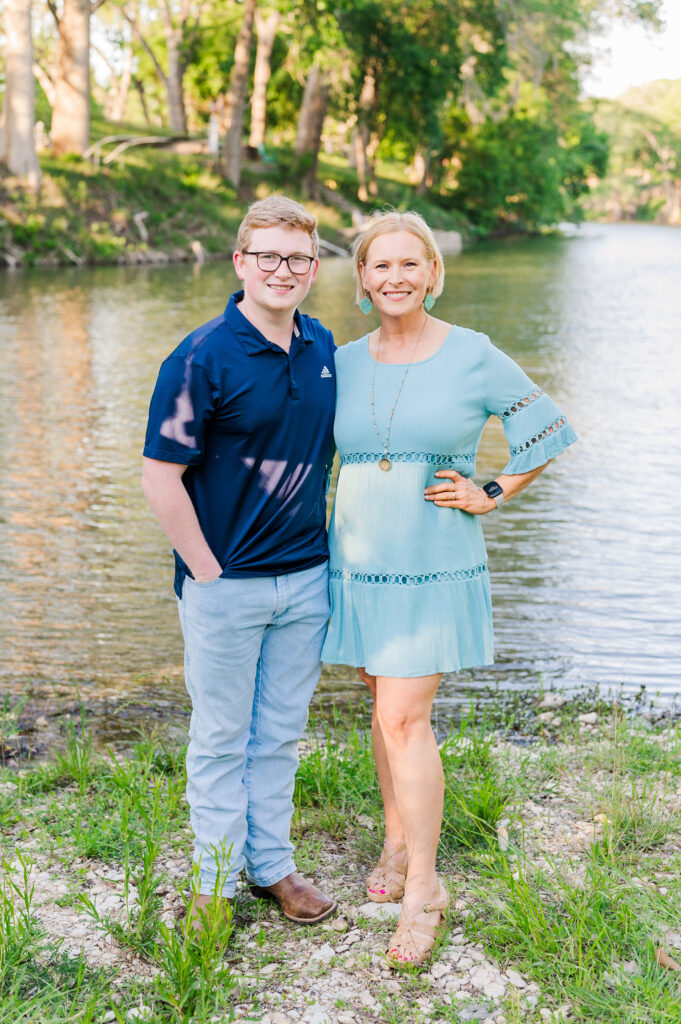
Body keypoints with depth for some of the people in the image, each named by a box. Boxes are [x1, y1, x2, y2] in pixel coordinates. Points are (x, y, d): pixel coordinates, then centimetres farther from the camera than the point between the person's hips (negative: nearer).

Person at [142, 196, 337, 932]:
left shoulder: (323, 348, 5)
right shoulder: (202, 359, -14)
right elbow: (160, 477, -14)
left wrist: (320, 551, 14)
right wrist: (208, 571, -12)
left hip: (305, 580, 5)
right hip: (226, 585, -5)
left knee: (280, 733, 16)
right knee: (221, 735, 9)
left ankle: (272, 865, 31)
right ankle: (217, 879, 25)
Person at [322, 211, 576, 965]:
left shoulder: (473, 356, -7)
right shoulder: (343, 363, 3)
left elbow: (547, 429, 2)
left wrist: (492, 497, -4)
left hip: (434, 568, -4)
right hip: (359, 563, 4)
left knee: (404, 718, -8)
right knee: (384, 709, 14)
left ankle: (423, 887, 4)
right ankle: (398, 840, 32)